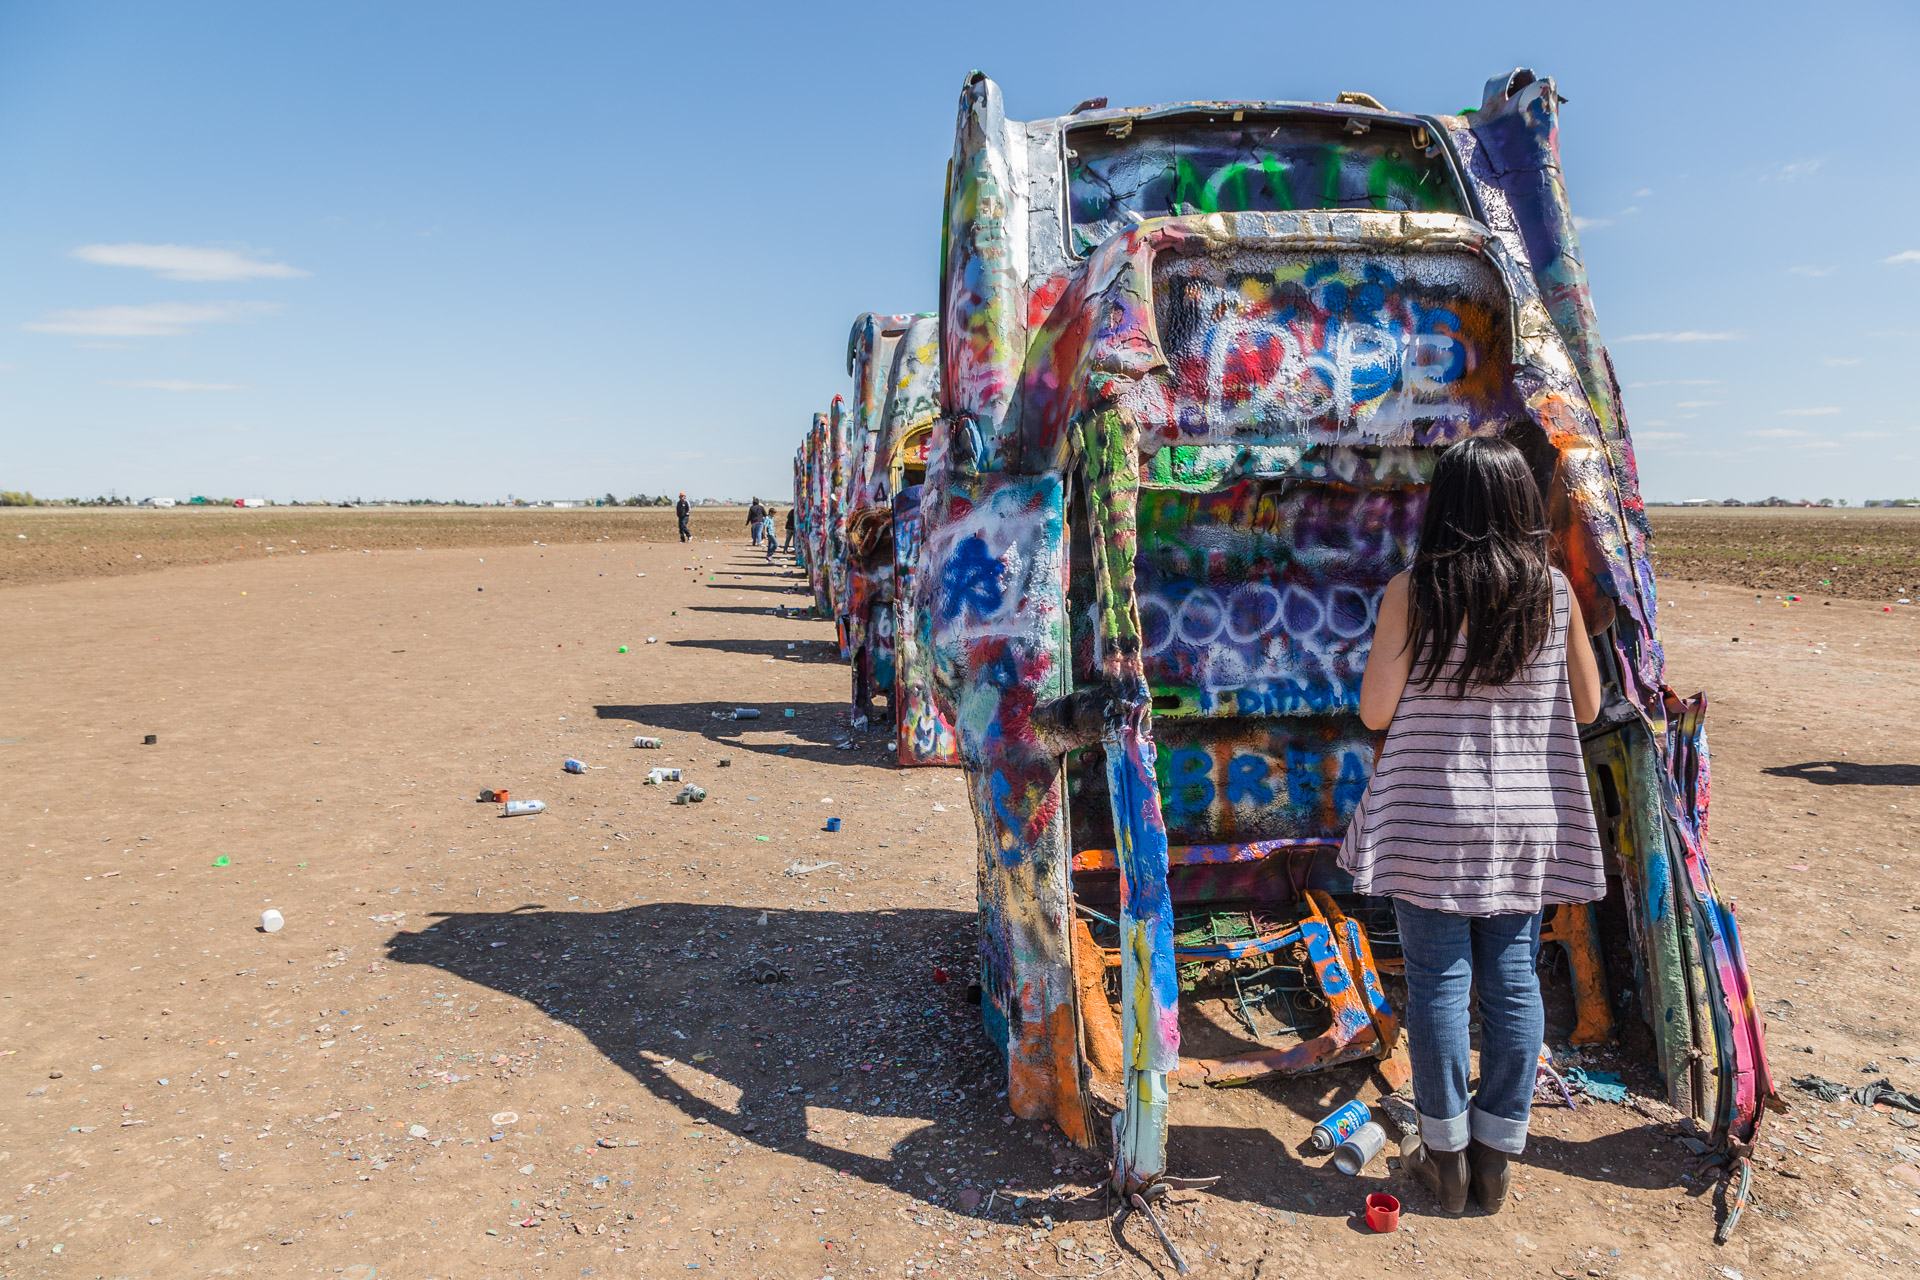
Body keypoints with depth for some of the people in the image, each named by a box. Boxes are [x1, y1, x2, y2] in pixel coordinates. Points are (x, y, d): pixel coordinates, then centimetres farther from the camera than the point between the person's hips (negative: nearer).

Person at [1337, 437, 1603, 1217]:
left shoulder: (1413, 591, -10)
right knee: (1512, 980, 11)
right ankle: (1496, 1158, 22)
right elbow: (1586, 706, 6)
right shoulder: (1554, 590, -1)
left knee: (1438, 980, 6)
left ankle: (1445, 1155, 17)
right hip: (1528, 820, 3)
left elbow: (1374, 712, -10)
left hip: (1434, 818, -3)